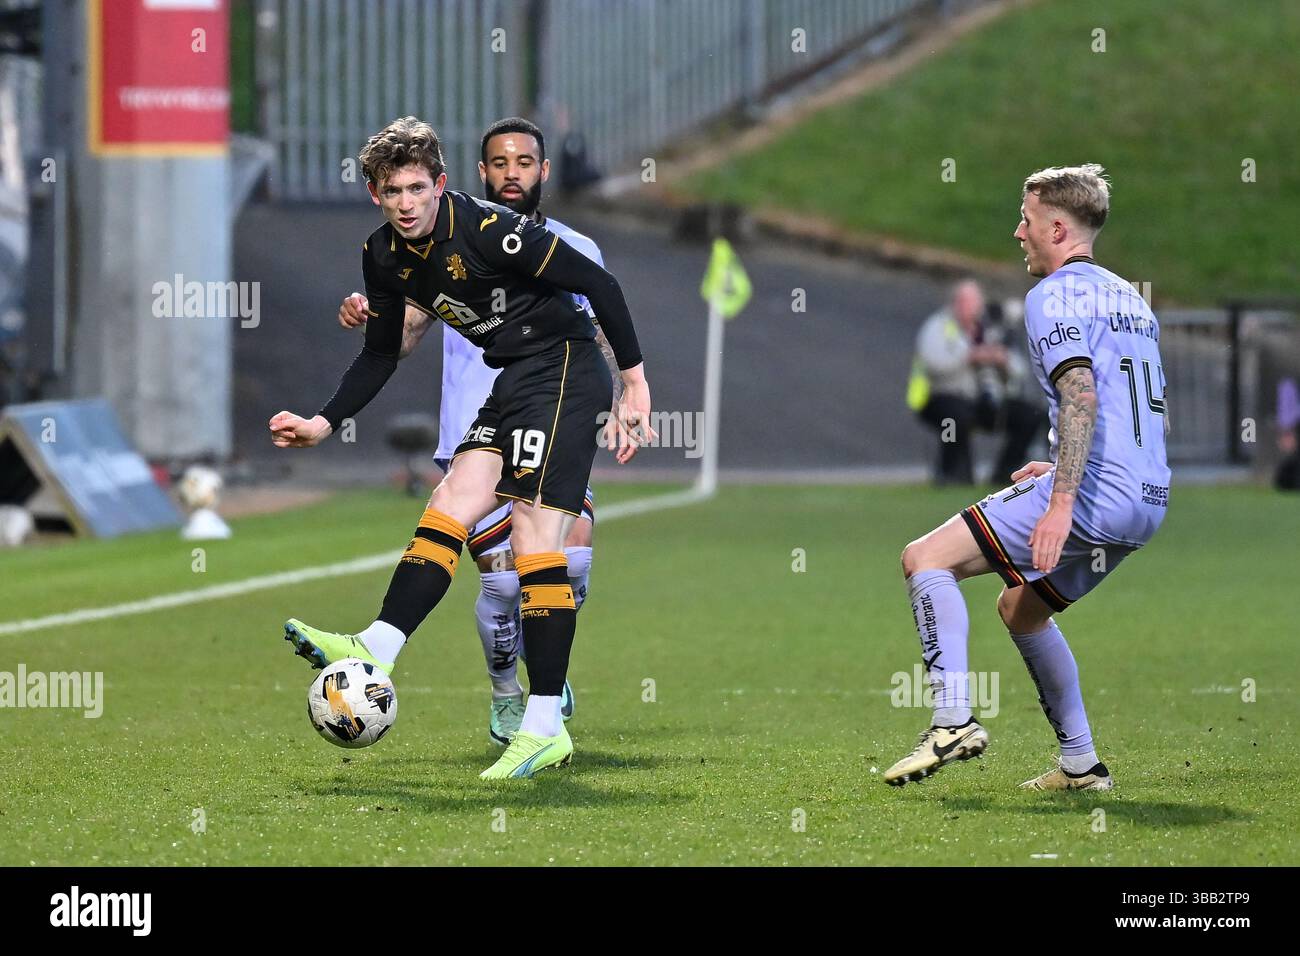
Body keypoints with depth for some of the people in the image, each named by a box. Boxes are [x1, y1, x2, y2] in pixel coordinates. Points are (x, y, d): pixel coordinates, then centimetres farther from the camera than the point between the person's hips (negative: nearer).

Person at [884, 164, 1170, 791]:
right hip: (1145, 501, 9)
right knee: (1020, 608, 25)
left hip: (1093, 495, -9)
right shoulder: (1128, 297, 22)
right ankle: (1080, 764, 21)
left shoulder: (1056, 295, -7)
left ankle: (954, 721, -17)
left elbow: (1081, 395, -22)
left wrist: (1061, 504, -28)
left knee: (925, 558, -6)